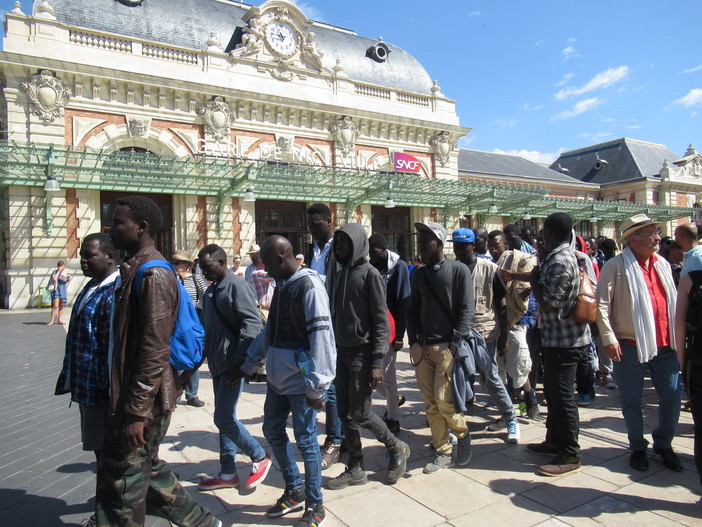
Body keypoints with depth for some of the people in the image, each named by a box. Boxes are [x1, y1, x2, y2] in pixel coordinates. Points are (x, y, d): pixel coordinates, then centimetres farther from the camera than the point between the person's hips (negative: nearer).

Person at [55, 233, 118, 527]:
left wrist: (110, 389, -22)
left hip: (101, 388, -10)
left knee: (105, 449, 5)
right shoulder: (92, 287, 11)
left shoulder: (115, 292, -21)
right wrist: (71, 379, 20)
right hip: (86, 384, 10)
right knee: (100, 447, 21)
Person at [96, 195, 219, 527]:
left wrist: (137, 411, -23)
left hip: (142, 399, -10)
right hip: (126, 394, 10)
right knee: (146, 468, 19)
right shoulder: (133, 269, 13)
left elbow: (154, 350, -24)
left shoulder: (153, 275, -19)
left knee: (123, 478, 4)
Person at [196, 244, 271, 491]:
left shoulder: (237, 286, -14)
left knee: (224, 419, -6)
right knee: (225, 418, 14)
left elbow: (253, 324, -21)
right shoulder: (210, 291, 13)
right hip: (218, 365, 9)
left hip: (232, 365, -9)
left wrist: (239, 362, -22)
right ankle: (228, 473, 26)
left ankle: (260, 457, 14)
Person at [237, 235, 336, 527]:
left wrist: (316, 385, -23)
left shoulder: (309, 285, -17)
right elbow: (269, 330, 19)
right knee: (273, 431, 17)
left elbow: (321, 336, -22)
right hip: (278, 376, 9)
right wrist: (248, 366, 22)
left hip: (300, 379, -9)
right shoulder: (281, 285, 11)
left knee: (306, 440, 4)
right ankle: (294, 490, 37)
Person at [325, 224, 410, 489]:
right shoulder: (342, 273, 12)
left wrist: (377, 361, -17)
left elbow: (381, 320, -13)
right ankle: (355, 469, 24)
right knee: (345, 413, 10)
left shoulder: (369, 274, -10)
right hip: (343, 351, 7)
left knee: (360, 414, -2)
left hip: (362, 353, -7)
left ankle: (397, 448, 23)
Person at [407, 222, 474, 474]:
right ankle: (443, 452, 20)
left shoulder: (459, 270, -4)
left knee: (443, 399, -7)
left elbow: (466, 310, -7)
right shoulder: (419, 274, 12)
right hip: (423, 347, 5)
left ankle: (462, 434, 21)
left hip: (447, 347, -5)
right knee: (430, 403, 7)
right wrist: (413, 341, 3)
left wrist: (454, 344, -14)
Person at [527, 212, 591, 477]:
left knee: (562, 396, -1)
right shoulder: (564, 256, 10)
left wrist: (534, 281, -10)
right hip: (556, 338, 10)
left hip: (564, 339, -10)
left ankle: (570, 455, 12)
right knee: (553, 392, 20)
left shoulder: (560, 262, -21)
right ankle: (554, 441, 34)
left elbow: (549, 304, -22)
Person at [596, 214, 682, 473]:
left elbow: (673, 302, 18)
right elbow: (602, 304, -11)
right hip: (630, 345, -5)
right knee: (632, 400, 7)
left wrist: (678, 337, 14)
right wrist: (609, 339, -15)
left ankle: (663, 444, 31)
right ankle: (638, 447, 26)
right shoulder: (616, 266, -8)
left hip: (665, 344, 5)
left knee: (672, 396, 10)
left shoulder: (663, 264, 12)